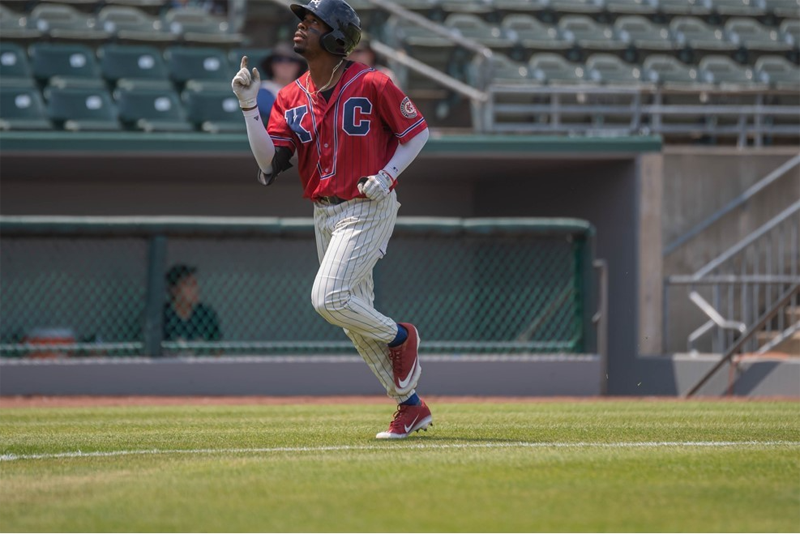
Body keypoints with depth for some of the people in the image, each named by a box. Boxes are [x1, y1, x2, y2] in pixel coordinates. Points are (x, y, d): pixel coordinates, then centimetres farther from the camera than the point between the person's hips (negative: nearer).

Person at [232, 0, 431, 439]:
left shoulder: (372, 85, -11)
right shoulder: (291, 98, 4)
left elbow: (418, 131, -2)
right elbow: (268, 161, -6)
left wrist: (387, 175, -15)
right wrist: (248, 105, -13)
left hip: (367, 209, -7)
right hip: (324, 214, 7)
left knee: (328, 297, -21)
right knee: (354, 317, 10)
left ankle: (400, 337, 7)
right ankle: (411, 406, 22)